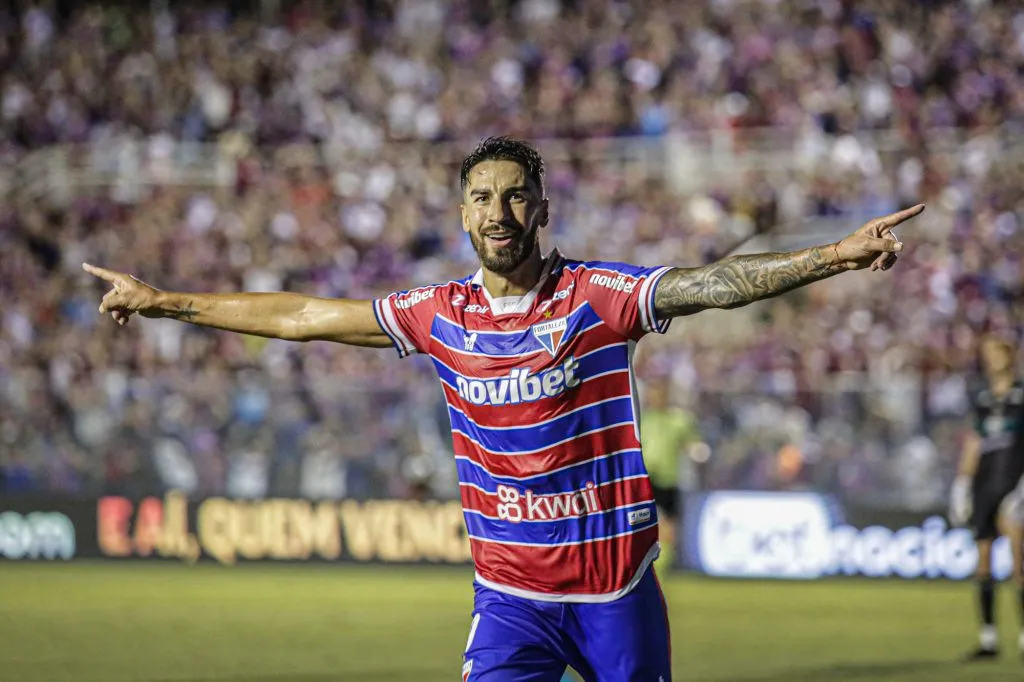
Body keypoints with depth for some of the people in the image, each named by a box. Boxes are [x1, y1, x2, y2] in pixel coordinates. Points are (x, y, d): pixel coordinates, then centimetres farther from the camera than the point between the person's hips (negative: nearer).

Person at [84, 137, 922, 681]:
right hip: (511, 593, 2)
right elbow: (301, 316, 9)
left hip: (616, 585, -2)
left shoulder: (595, 296, -8)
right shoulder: (442, 314, 2)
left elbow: (715, 284, -20)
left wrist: (836, 255, -34)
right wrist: (162, 301, 13)